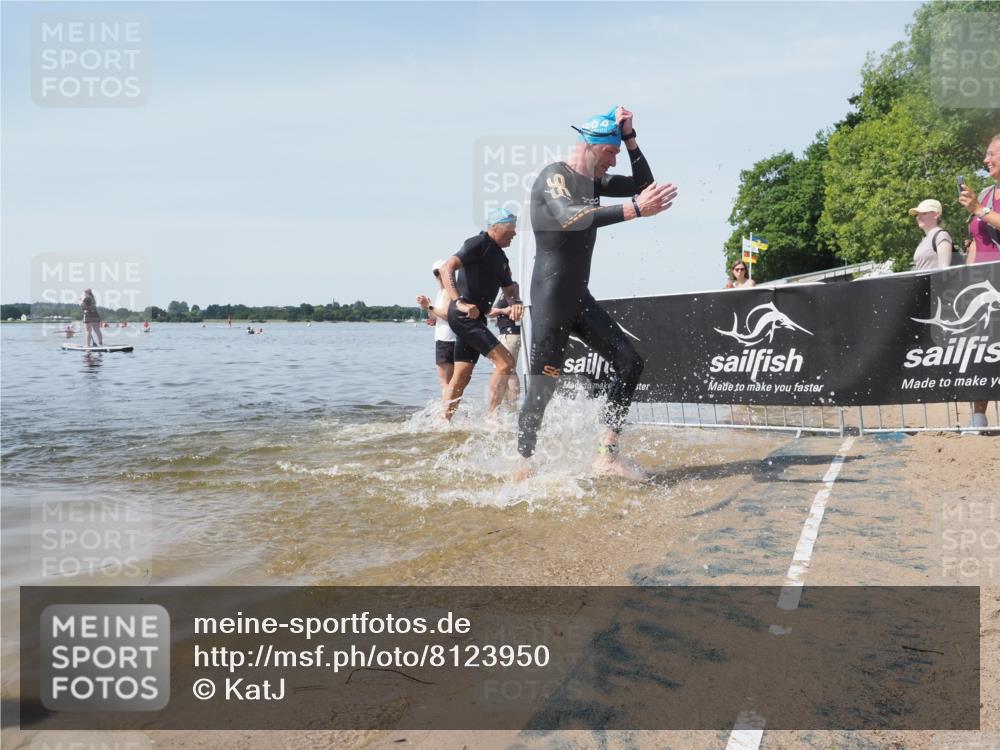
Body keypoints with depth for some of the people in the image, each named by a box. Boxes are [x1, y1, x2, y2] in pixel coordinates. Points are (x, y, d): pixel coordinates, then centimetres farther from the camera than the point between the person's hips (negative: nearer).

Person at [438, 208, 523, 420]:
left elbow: (509, 289, 22)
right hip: (463, 315, -10)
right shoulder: (479, 243, -8)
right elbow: (447, 268, -18)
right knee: (505, 362, -15)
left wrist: (515, 303, -3)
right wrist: (459, 303, -30)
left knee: (461, 377, 10)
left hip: (474, 318, 10)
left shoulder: (501, 258, 19)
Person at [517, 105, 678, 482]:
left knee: (630, 362, 4)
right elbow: (570, 217, -35)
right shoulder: (554, 176, -14)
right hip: (550, 299, -9)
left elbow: (643, 185, 17)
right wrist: (634, 209, -44)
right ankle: (523, 468, 8)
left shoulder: (594, 179, 12)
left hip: (580, 297, 9)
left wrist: (629, 137, 5)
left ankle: (607, 454, 8)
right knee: (542, 386, -5)